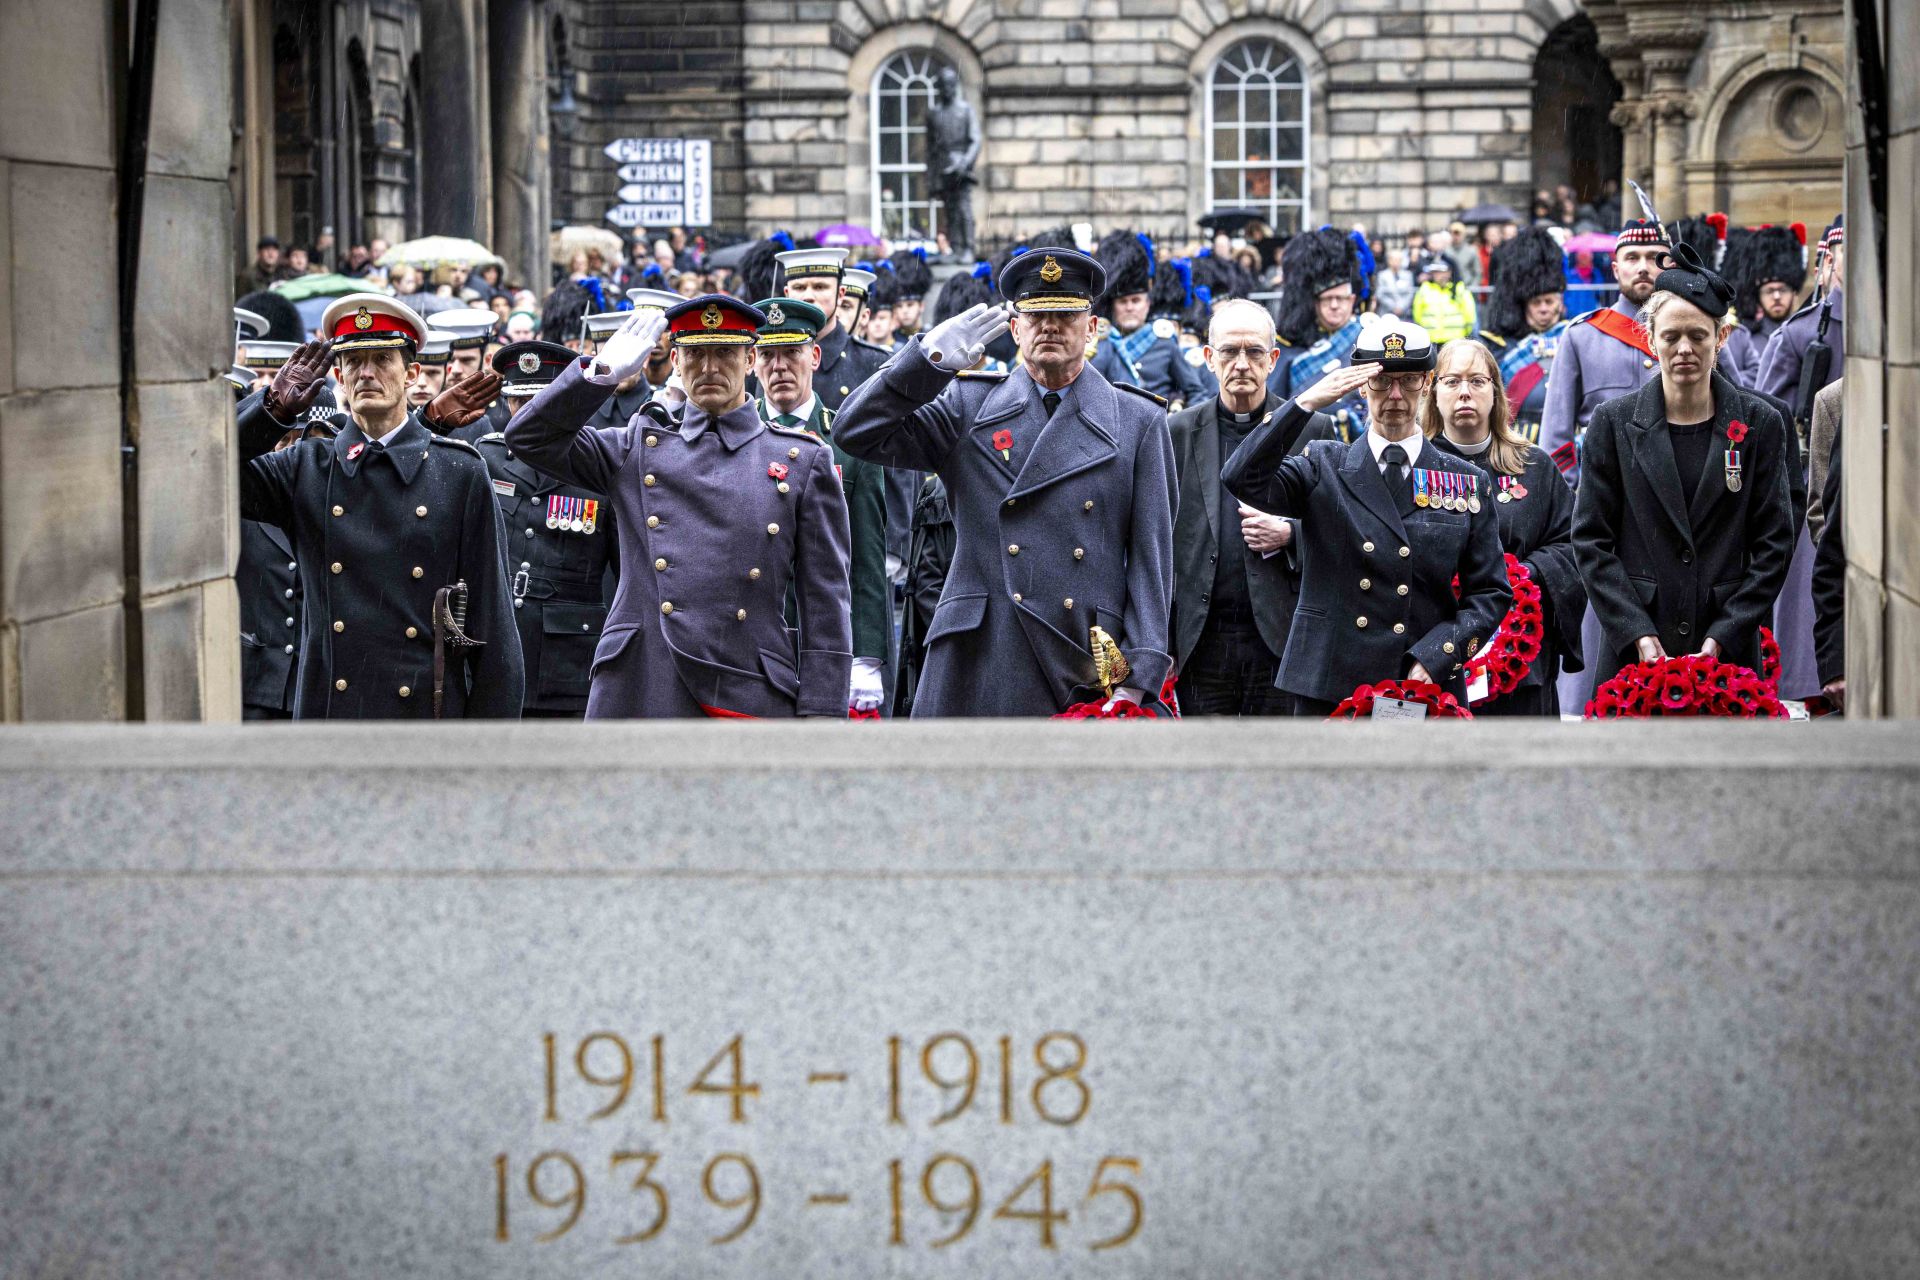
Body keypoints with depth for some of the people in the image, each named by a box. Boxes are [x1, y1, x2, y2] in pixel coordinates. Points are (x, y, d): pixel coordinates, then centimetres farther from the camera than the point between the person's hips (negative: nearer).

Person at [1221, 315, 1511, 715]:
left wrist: (1434, 657, -6)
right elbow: (1243, 479, -8)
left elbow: (1490, 593, 9)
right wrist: (1307, 402, -14)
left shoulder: (1469, 484, 12)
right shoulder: (1323, 468, 10)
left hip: (1430, 690, 1)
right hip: (1327, 692, -1)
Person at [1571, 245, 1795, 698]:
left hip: (1729, 652, 0)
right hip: (1633, 654, 0)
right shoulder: (1614, 423, 5)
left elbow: (1774, 543, 4)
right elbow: (1591, 541, 3)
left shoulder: (1760, 424, 6)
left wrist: (1721, 640, -6)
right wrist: (1640, 637, -8)